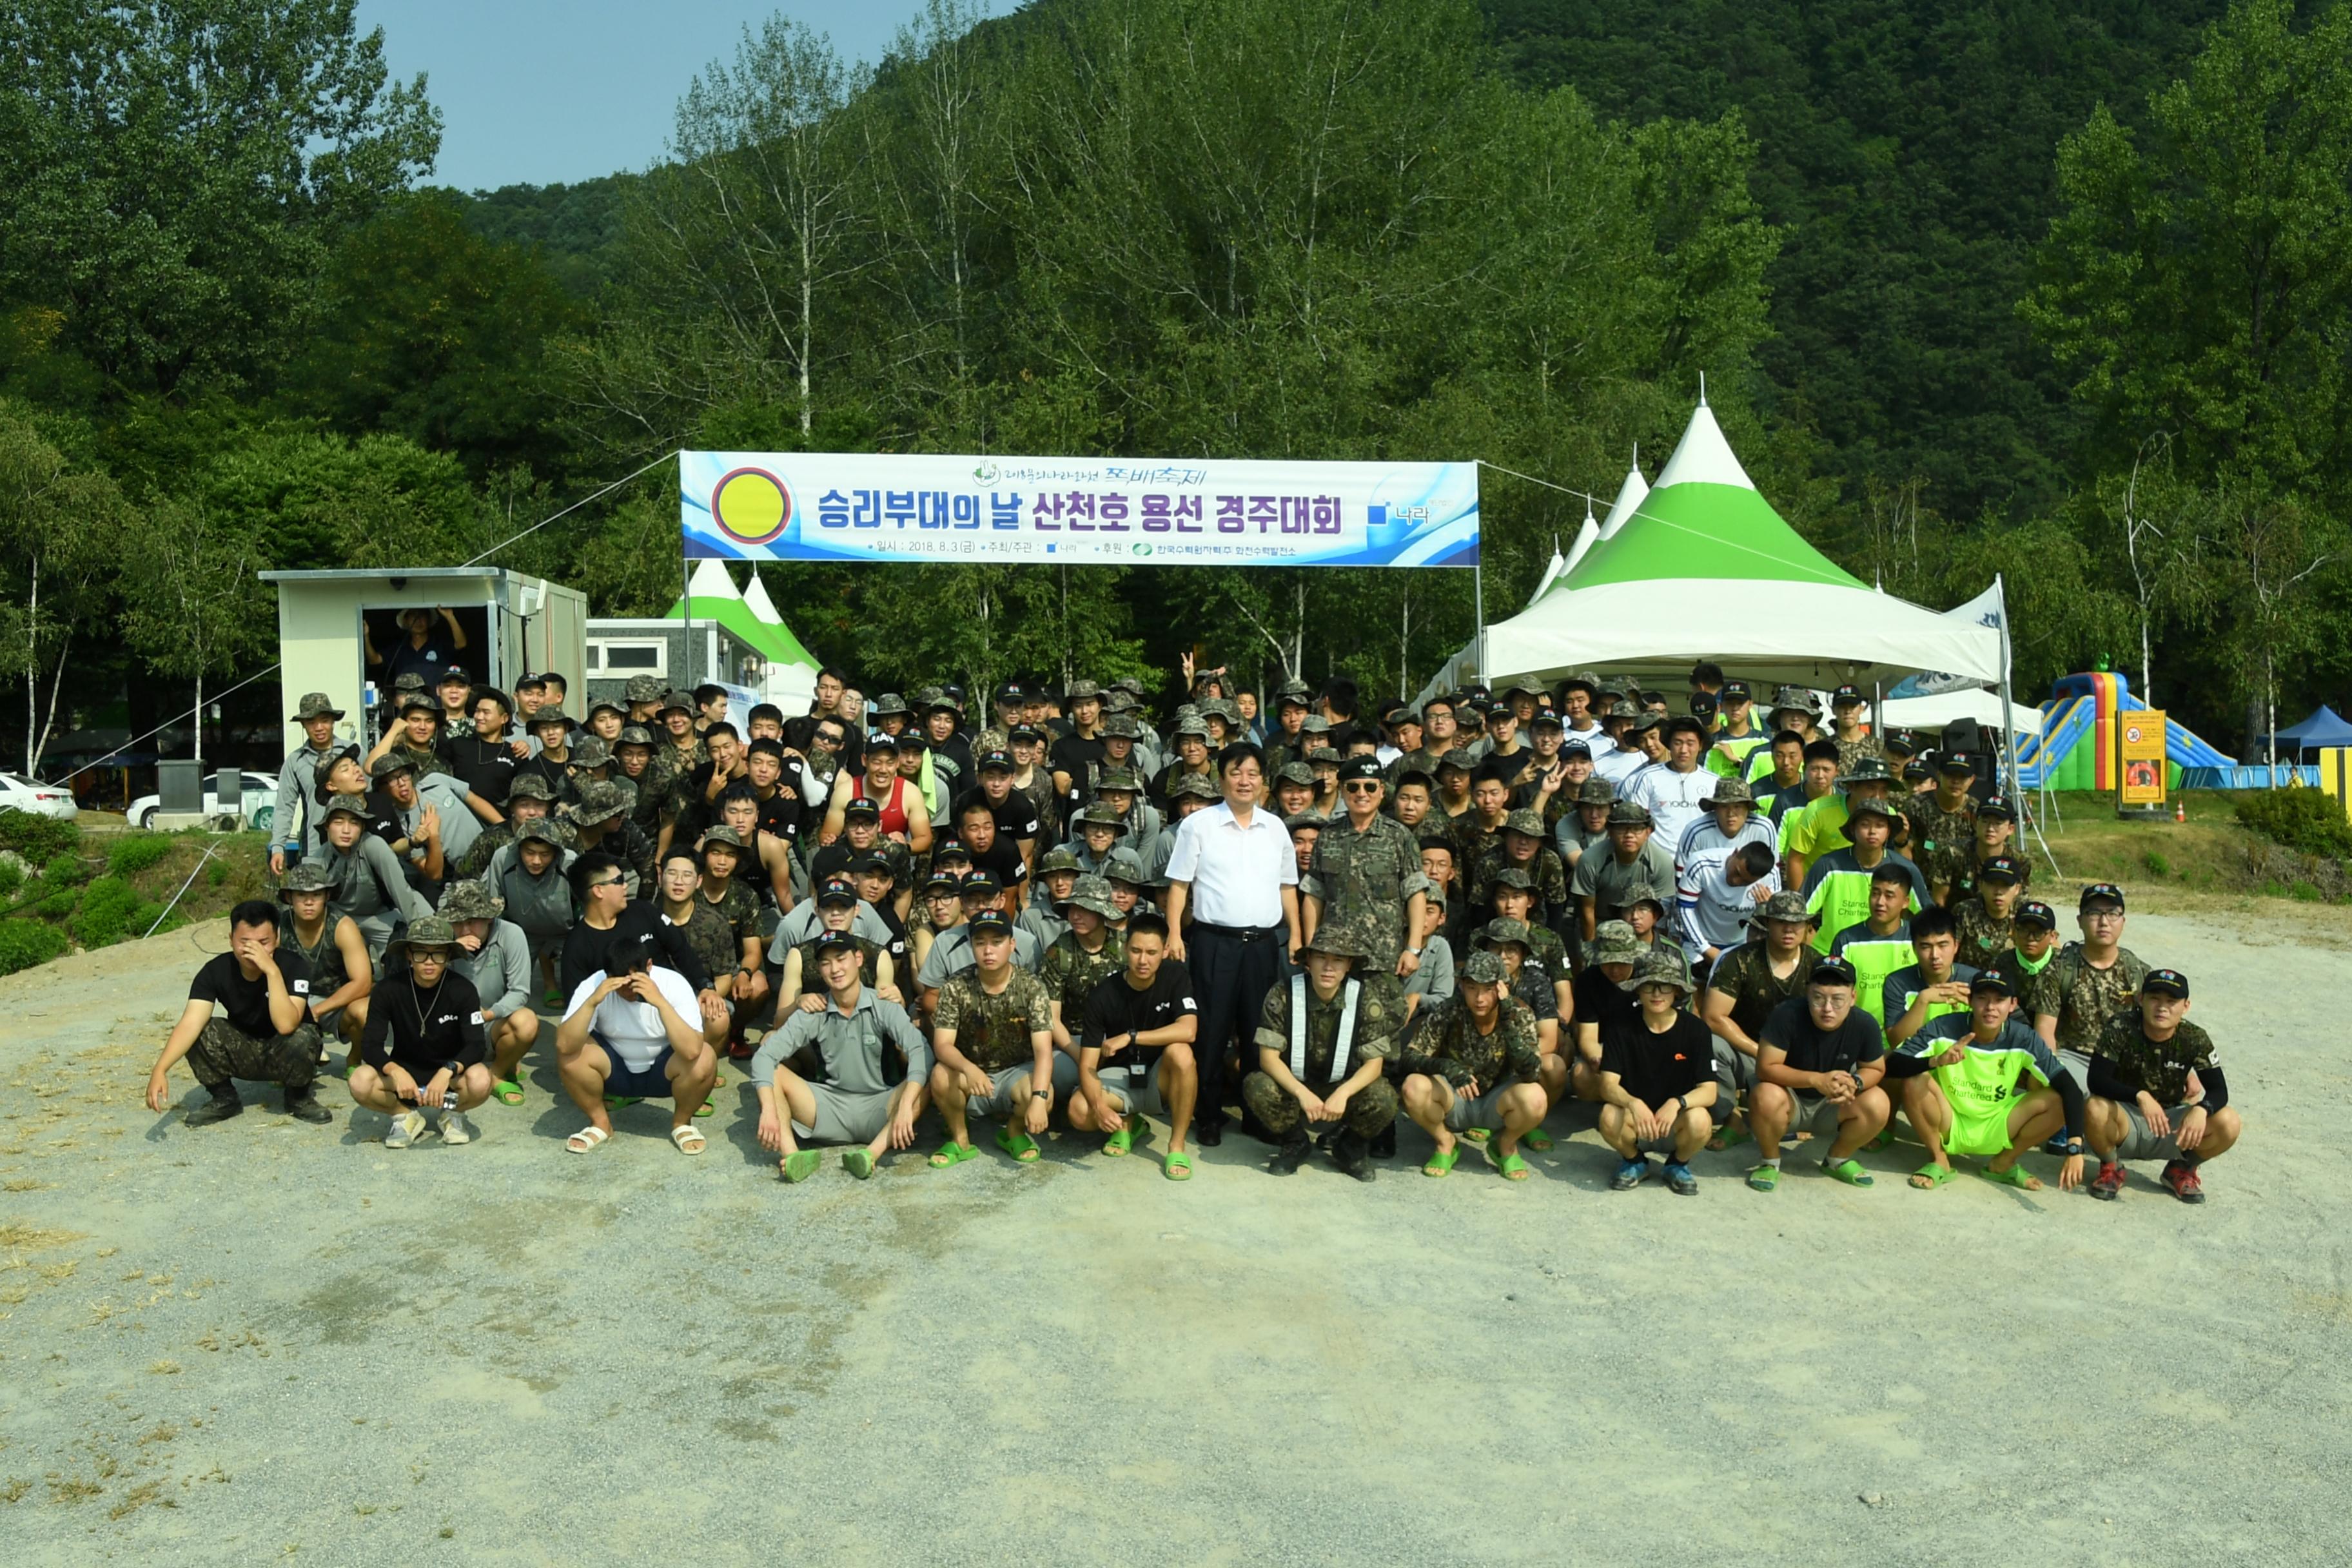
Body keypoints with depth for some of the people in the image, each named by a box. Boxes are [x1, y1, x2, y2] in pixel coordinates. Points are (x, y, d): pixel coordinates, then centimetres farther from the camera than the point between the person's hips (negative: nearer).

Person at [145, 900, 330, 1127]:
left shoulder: (293, 966, -25)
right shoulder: (216, 970, -18)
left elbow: (286, 1025, -37)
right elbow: (190, 1024, -29)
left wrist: (272, 971, -42)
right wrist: (160, 1069, -43)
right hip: (243, 1052, 3)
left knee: (301, 1040, -36)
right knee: (199, 1033, -24)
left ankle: (298, 1098, -4)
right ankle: (224, 1099, 1)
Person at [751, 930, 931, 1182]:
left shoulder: (883, 1008, -8)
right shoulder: (812, 1014, -2)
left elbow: (920, 1051, -24)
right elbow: (764, 1056, -13)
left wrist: (905, 1106, -39)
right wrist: (769, 1109, -30)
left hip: (878, 1110, -2)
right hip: (830, 1110, 2)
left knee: (927, 1080, -28)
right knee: (772, 1071, -16)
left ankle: (871, 1154, -42)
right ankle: (792, 1157, -35)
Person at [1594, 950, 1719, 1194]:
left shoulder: (1696, 1030, -7)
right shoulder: (1621, 1027, -7)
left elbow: (1709, 1091, -14)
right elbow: (1608, 1085, -15)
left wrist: (1677, 1103, -35)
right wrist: (1633, 1104, -37)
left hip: (1675, 1125, 0)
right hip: (1634, 1122, 0)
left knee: (1699, 1120, -33)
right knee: (1610, 1117, -33)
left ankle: (1678, 1165, 3)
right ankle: (1634, 1162, 3)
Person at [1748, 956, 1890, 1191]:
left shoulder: (1865, 1025, -17)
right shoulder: (1787, 1016, -27)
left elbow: (1876, 1069, 0)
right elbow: (1766, 1068, -26)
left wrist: (1855, 1082, -24)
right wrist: (1816, 1080, -36)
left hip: (1833, 1105, 3)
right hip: (1790, 1101, -3)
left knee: (1877, 1104, -23)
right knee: (1767, 1097, -36)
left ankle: (1837, 1160, 6)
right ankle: (1771, 1163, -5)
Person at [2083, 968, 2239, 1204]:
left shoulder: (2195, 1040, -9)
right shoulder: (2120, 1029, -16)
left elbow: (2219, 1090, -13)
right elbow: (2096, 1080, -25)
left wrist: (2201, 1109, -37)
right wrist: (2140, 1096, -41)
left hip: (2170, 1127, 3)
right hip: (2126, 1119, -2)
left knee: (2228, 1123, -24)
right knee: (2095, 1110, -37)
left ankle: (2182, 1169, 9)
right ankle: (2110, 1168, -2)